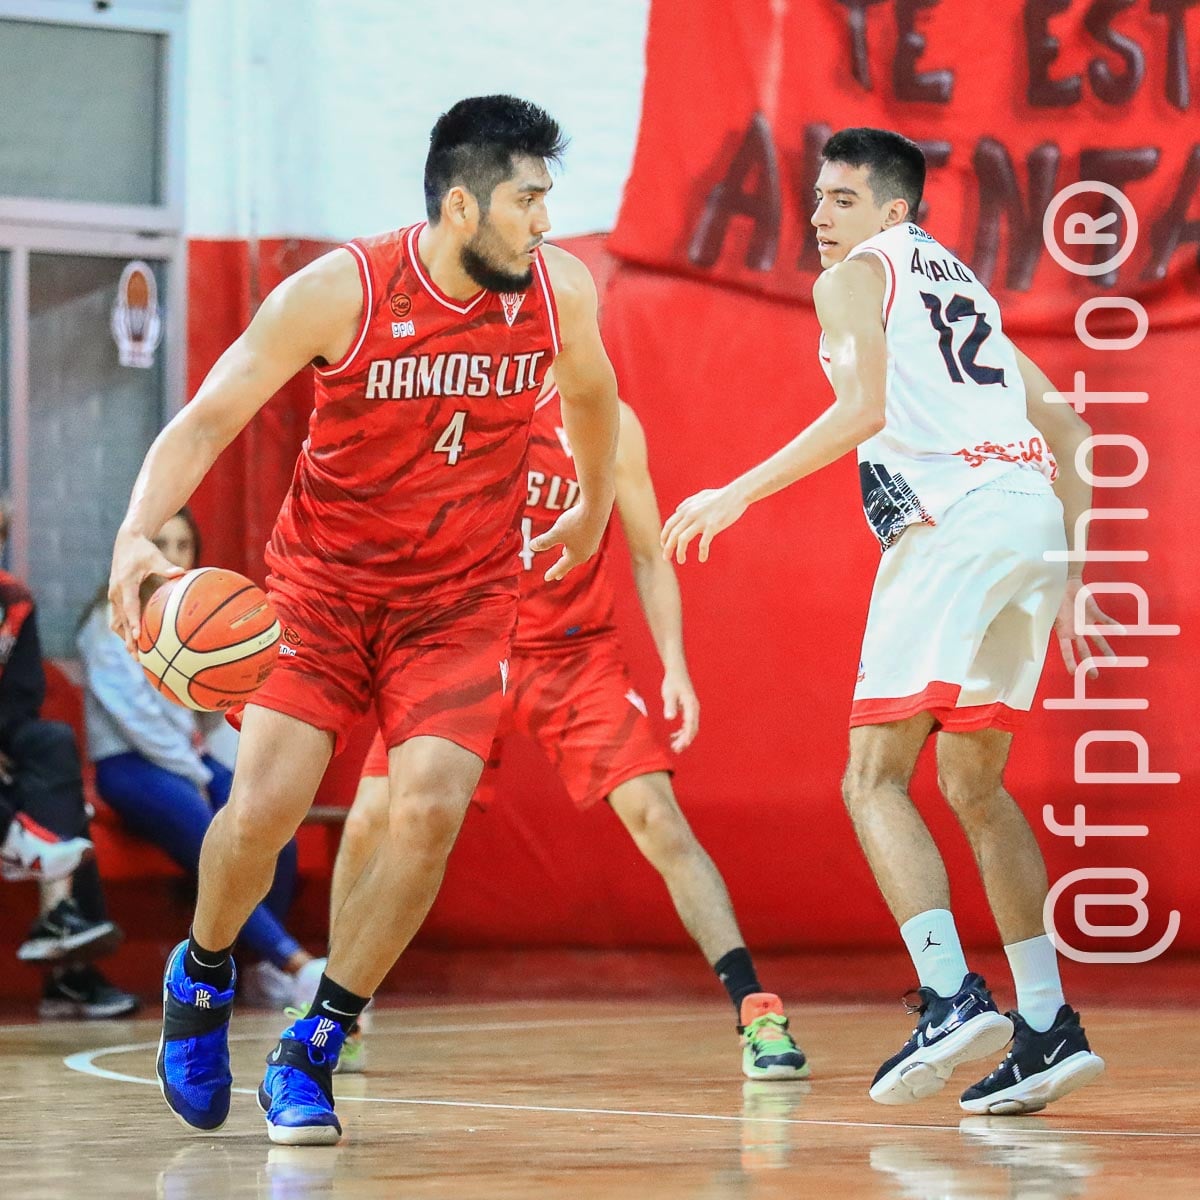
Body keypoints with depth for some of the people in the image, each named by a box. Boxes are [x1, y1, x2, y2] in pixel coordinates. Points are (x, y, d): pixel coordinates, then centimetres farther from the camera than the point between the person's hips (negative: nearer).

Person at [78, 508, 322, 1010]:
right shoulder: (112, 620, -2)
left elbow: (206, 717, 14)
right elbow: (135, 713, -9)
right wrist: (192, 777, -10)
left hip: (189, 759, 6)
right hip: (129, 765, -6)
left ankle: (264, 969, -14)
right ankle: (299, 965, -37)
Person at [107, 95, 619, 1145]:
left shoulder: (561, 291, -9)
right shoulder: (341, 292, -19)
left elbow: (591, 394, 16)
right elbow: (209, 420, -17)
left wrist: (596, 511, 31)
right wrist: (136, 535, -34)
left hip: (462, 597, 2)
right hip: (324, 582, -2)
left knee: (431, 810, -18)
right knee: (262, 809, -15)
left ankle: (311, 1055, -2)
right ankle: (203, 979, 20)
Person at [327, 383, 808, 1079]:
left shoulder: (606, 421, -4)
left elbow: (649, 556, 4)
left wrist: (675, 666, -7)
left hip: (577, 655, -1)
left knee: (656, 816, -16)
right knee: (372, 819, -7)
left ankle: (757, 1013, -15)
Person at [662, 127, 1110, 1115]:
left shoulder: (856, 276, 6)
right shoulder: (961, 285, 30)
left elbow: (868, 405, -12)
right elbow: (1065, 429, 29)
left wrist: (739, 495, -9)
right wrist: (1071, 575, 30)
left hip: (952, 520, -8)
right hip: (1031, 517, 8)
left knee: (875, 779, -7)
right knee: (975, 786, 16)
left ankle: (953, 997, -24)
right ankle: (1048, 1027, 10)